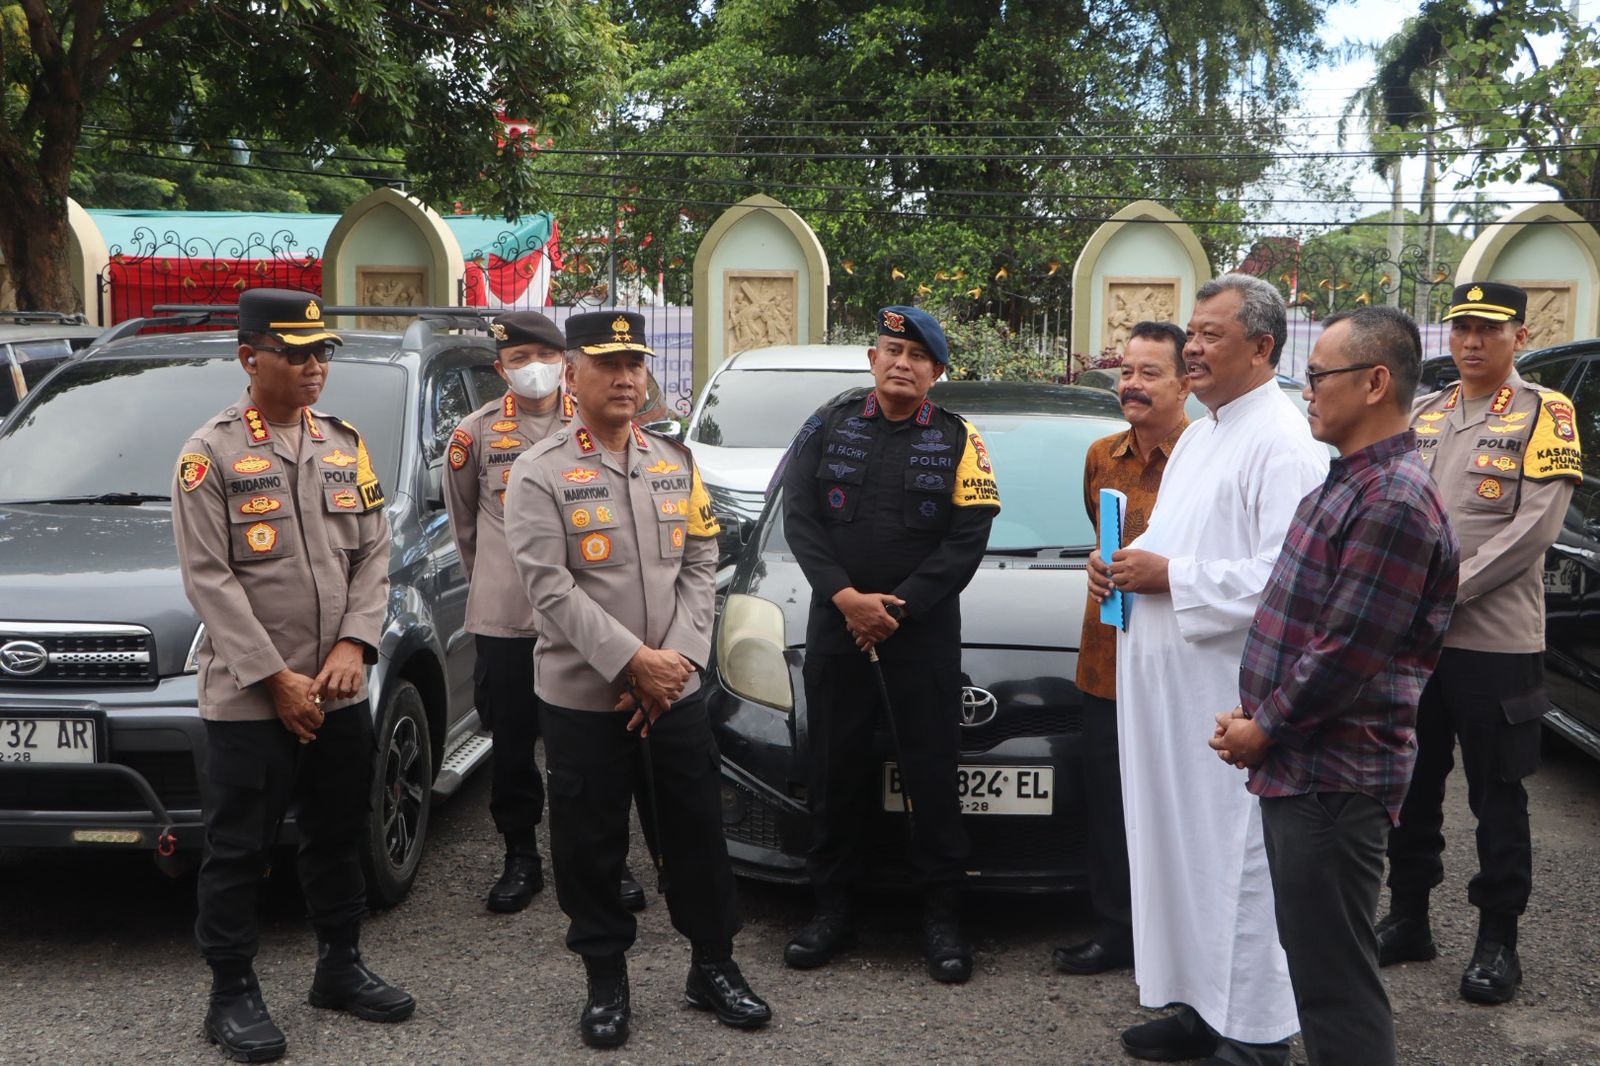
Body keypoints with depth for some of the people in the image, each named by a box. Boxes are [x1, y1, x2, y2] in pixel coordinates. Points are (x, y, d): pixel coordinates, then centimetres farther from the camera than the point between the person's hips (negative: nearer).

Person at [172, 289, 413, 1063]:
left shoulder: (346, 446, 11)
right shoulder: (210, 453, -5)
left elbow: (373, 554, 8)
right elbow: (208, 578, -11)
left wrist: (353, 644, -7)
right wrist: (275, 678, -15)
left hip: (340, 694, 5)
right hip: (246, 700, -5)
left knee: (339, 838, 16)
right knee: (237, 852, 3)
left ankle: (341, 968, 31)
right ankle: (232, 994, 16)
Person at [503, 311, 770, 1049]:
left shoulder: (676, 463, 9)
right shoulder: (539, 474, -7)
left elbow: (701, 567, 5)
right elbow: (550, 588, -15)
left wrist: (676, 659, -9)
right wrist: (633, 662, -20)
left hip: (677, 693, 4)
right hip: (582, 698, -3)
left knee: (697, 834, 11)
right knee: (590, 848, 6)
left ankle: (714, 967, 27)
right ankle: (606, 982, 23)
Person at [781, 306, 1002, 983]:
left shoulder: (958, 440, 3)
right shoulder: (829, 427, 7)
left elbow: (967, 539, -5)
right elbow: (799, 518, 0)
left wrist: (899, 606, -13)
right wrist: (846, 595, -13)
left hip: (924, 628, -1)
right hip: (836, 623, 2)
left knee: (932, 770, 0)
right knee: (836, 767, 7)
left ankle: (943, 915, 12)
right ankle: (833, 908, 19)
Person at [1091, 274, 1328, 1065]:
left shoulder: (1283, 444, -13)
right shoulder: (1198, 436, 18)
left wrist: (1169, 577, -19)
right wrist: (1125, 565, 8)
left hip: (1230, 682, -10)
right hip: (1163, 674, 10)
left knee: (1236, 851, -2)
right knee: (1176, 843, 15)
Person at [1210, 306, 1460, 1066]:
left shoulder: (1394, 502, -18)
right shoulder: (1346, 484, 14)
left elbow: (1346, 653, -21)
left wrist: (1264, 729, -10)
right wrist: (1252, 715, 9)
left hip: (1334, 777, -10)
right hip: (1297, 767, 10)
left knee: (1334, 976, -3)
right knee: (1313, 962, 19)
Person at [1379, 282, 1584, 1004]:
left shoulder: (1544, 414, -3)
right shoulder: (1423, 416, 12)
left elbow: (1535, 526, -13)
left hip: (1495, 640, -5)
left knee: (1497, 796, 4)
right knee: (1413, 784, 13)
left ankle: (1497, 940, 15)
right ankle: (1408, 918, 27)